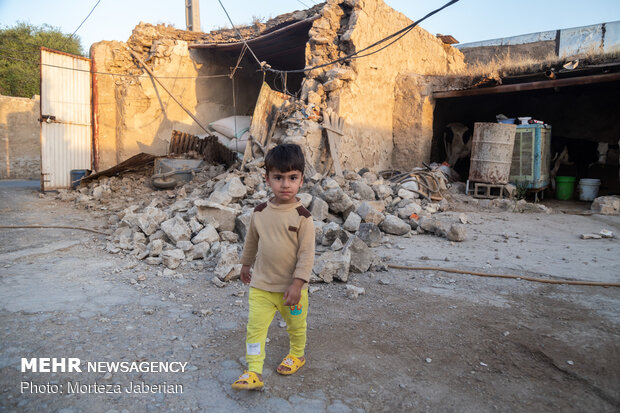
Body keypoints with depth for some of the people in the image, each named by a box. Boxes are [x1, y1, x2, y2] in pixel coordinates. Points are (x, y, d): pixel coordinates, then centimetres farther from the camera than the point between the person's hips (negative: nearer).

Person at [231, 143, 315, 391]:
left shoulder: (302, 217, -16)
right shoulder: (260, 212, -3)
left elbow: (307, 253, -16)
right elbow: (251, 240, 13)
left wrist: (297, 284, -20)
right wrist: (246, 264, 22)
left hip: (291, 286, -2)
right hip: (261, 285, 2)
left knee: (296, 326, 19)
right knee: (255, 327, -2)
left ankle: (297, 354, 46)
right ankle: (253, 373, 9)